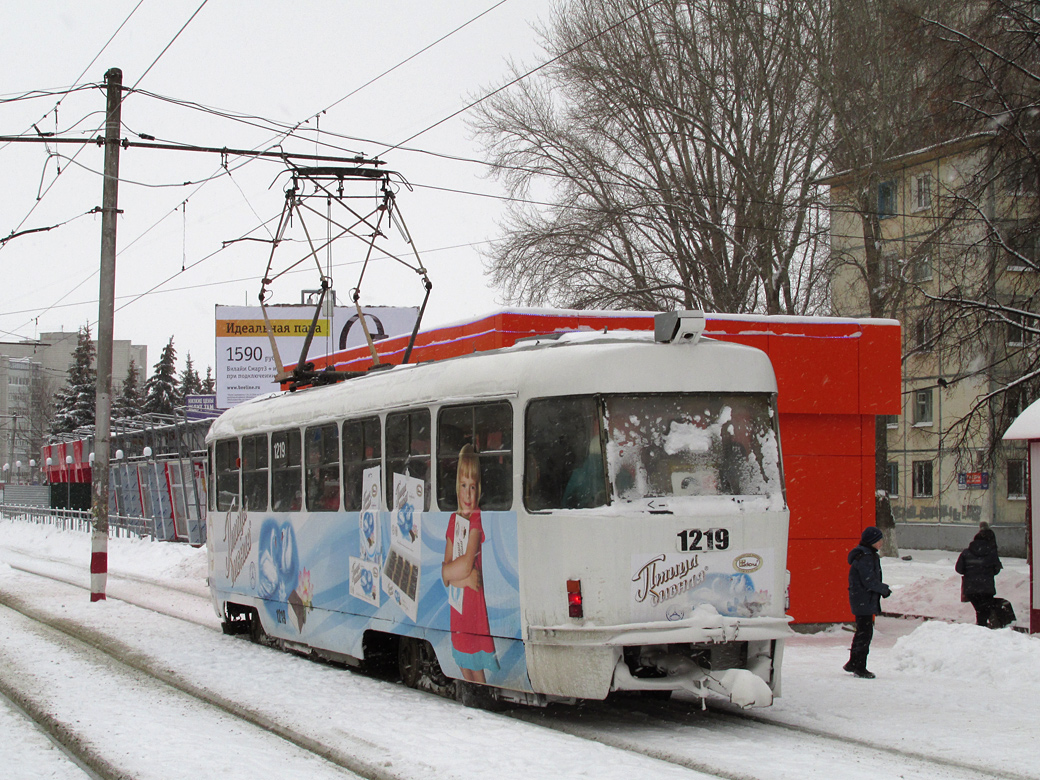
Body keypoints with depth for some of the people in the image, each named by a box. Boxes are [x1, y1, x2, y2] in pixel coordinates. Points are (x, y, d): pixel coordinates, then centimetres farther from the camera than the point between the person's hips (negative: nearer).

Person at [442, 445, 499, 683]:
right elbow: (444, 577, 4)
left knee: (478, 677, -1)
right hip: (457, 613, 7)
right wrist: (463, 576, -13)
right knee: (465, 673, 16)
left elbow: (466, 565, -19)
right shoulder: (453, 520, 9)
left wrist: (446, 571, -3)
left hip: (475, 610, -7)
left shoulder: (478, 518, -11)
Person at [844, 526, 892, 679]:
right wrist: (884, 589, -9)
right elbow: (869, 581, -22)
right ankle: (860, 667, -2)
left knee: (863, 631, 17)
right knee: (865, 632, -7)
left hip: (866, 601, 11)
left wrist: (882, 589, 4)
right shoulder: (864, 557, -18)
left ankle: (853, 663, 26)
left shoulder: (869, 555, 15)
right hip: (864, 601, -11)